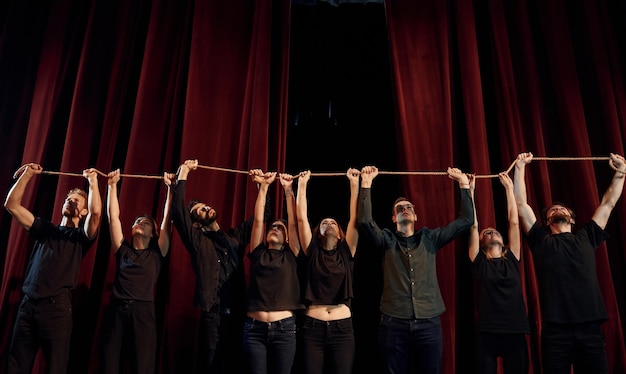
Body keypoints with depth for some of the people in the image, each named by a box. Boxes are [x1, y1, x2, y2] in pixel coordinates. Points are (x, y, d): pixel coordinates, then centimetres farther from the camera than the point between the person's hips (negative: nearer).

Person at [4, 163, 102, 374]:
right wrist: (27, 175, 8)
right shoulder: (44, 229, 18)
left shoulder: (81, 236, 5)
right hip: (28, 304, 4)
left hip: (57, 306, -4)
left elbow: (96, 213, -16)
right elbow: (11, 205, 13)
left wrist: (92, 181, -10)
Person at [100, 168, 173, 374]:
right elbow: (113, 217, 12)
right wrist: (112, 185, 8)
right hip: (117, 309, 2)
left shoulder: (156, 253, 12)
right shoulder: (122, 249, 16)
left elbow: (168, 220, 6)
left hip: (143, 311, -2)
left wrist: (170, 187, 3)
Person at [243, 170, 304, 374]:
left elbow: (293, 222, 3)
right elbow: (258, 219, 5)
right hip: (254, 328, 0)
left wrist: (288, 189, 3)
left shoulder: (290, 256, 9)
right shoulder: (258, 253, 10)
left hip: (284, 328, 0)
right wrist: (263, 186, 4)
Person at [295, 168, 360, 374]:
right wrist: (302, 184, 4)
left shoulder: (346, 252, 8)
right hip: (313, 327, 0)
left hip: (343, 328, 0)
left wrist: (354, 183, 1)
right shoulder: (312, 252, 7)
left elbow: (355, 218, 2)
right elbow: (301, 217, 2)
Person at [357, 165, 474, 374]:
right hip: (393, 323, -1)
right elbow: (365, 221, -11)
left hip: (428, 323, 2)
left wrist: (464, 185, 6)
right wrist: (366, 184, -11)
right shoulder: (387, 241, 7)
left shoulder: (429, 239, 12)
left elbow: (466, 220, 9)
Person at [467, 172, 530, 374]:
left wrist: (509, 187, 14)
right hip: (487, 333, -2)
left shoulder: (512, 259, 12)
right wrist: (470, 190, 3)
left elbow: (514, 222, 10)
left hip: (516, 331, 3)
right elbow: (473, 225, 1)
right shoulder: (479, 262, 6)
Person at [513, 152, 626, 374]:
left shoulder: (586, 237, 20)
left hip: (590, 327, 3)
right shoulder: (541, 241, 13)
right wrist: (520, 167, 8)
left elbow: (608, 204, 25)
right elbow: (521, 205, 8)